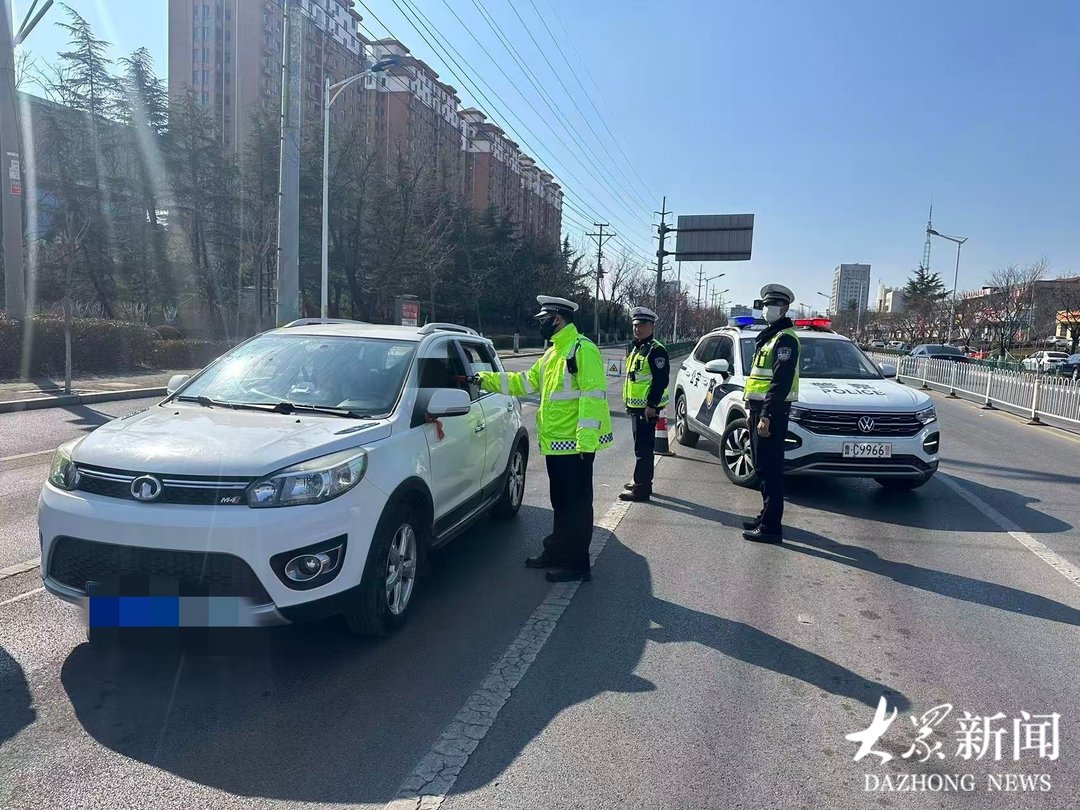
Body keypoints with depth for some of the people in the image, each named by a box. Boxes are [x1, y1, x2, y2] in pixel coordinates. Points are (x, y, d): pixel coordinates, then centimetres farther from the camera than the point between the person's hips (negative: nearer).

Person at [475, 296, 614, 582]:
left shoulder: (583, 349, -13)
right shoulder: (553, 353, 17)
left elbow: (593, 395, -20)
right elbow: (526, 382, 22)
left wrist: (587, 439, -25)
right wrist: (487, 379, 16)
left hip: (575, 443, -9)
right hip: (555, 442, 10)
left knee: (576, 504, -1)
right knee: (561, 503, 18)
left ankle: (578, 564, 8)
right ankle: (557, 552, 30)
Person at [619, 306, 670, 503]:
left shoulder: (656, 350, -15)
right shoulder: (637, 348, 17)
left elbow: (661, 380, -21)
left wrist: (652, 405, -23)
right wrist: (630, 403, 22)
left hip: (647, 408, -10)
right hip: (636, 406, 10)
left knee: (643, 448, -8)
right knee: (641, 446, 18)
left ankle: (641, 489, -4)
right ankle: (642, 482, 29)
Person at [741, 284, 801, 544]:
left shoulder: (785, 338, -12)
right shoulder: (769, 336, 19)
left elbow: (781, 382, -21)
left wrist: (767, 416, -24)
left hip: (772, 412, -10)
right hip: (760, 409, 10)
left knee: (770, 469, -7)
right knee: (763, 467, 15)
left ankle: (771, 527, -3)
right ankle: (767, 517, 25)